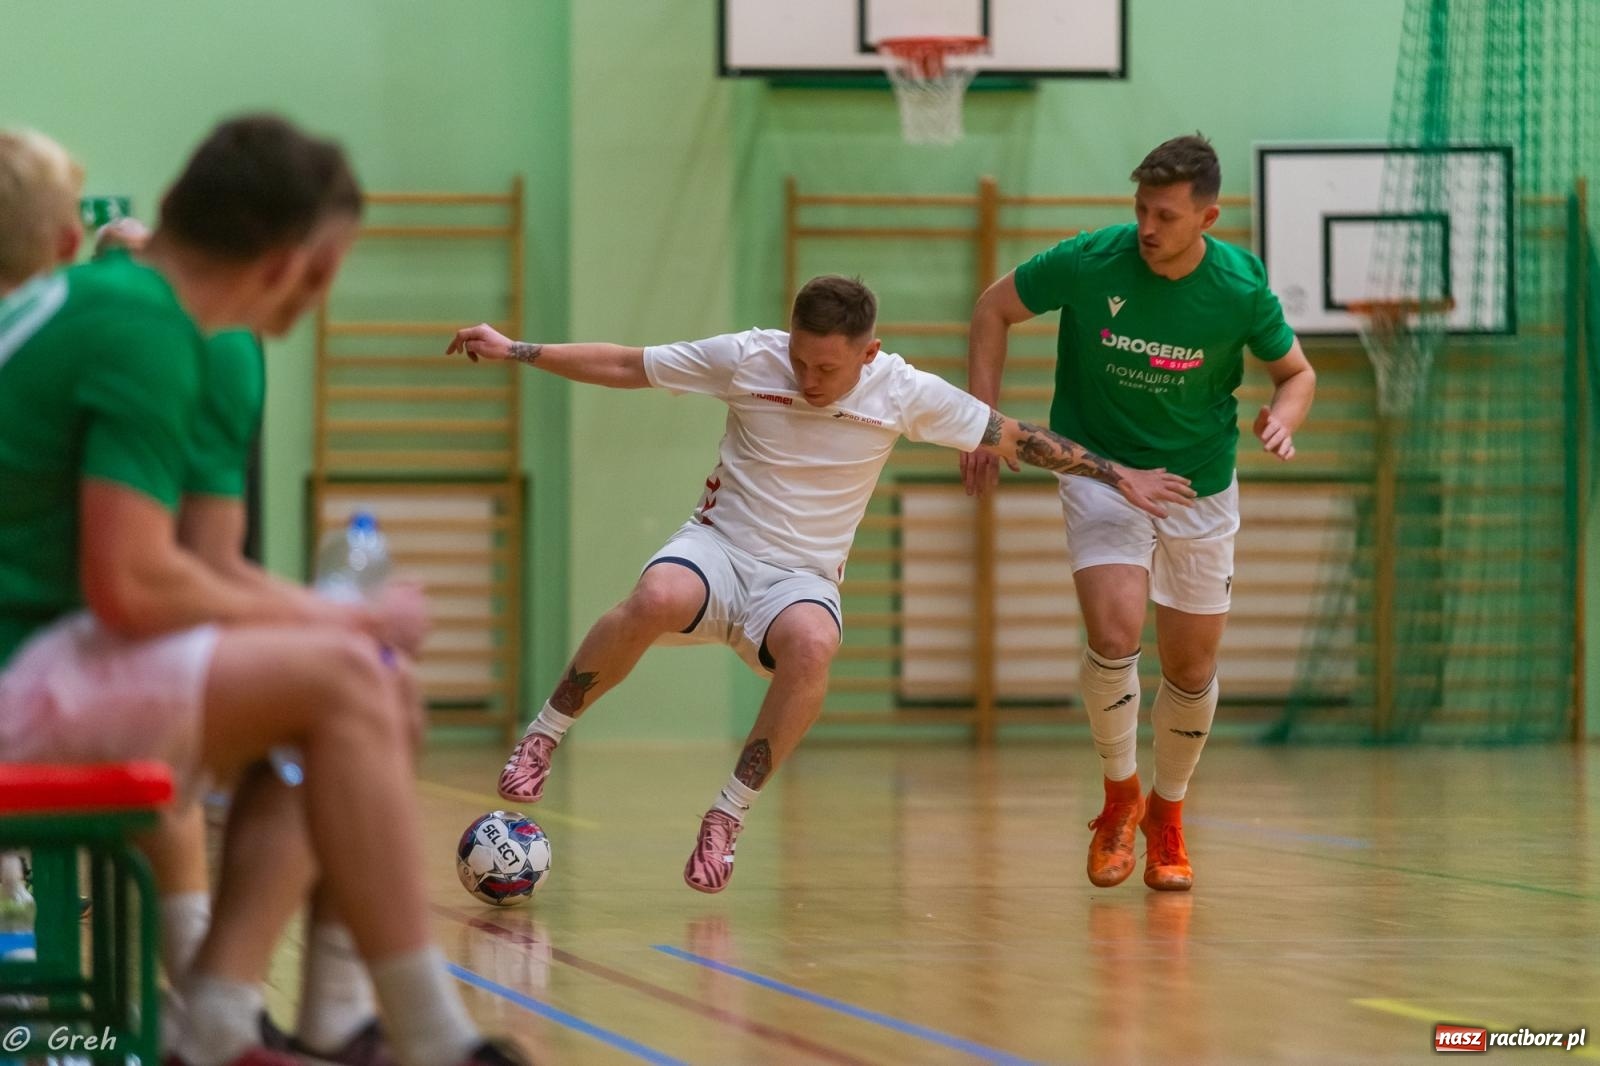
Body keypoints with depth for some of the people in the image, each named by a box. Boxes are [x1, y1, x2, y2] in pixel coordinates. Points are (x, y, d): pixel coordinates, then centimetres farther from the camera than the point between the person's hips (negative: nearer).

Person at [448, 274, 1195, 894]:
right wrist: (514, 351, -1)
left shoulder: (904, 392, -6)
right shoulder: (746, 358, -7)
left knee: (812, 645, -38)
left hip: (800, 579, 0)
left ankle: (728, 817, -24)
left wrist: (1118, 477, 7)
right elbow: (624, 367, 3)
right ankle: (544, 736, -15)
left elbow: (1015, 438, 5)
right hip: (718, 549, 0)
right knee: (655, 601, -38)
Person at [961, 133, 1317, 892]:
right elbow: (994, 308, -2)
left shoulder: (1240, 289, -17)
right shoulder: (1089, 262, -19)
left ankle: (1168, 812, 33)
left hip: (1199, 483, 1)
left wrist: (1281, 420, -22)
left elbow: (1296, 372, 1)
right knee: (1114, 634, -21)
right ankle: (1120, 796, 3)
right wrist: (984, 420, -7)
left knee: (1191, 666, 7)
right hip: (1100, 467, -1)